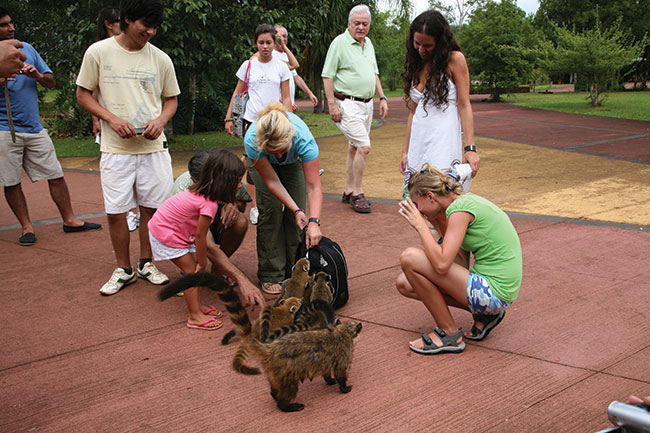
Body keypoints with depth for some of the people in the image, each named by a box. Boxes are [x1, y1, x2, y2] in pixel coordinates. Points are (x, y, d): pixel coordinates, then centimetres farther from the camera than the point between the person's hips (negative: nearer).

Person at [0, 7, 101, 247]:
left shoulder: (27, 49, 11)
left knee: (56, 175, 5)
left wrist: (37, 75, -10)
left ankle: (69, 220, 16)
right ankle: (26, 226, 14)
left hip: (35, 128, 4)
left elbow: (51, 82, 12)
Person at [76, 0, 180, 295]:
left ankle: (146, 263, 26)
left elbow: (171, 99, 14)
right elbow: (83, 94, 3)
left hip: (153, 147, 2)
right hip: (115, 148, -1)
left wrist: (161, 120, -8)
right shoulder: (99, 52, -2)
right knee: (116, 211, 2)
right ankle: (123, 269, 19)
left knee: (151, 207, 7)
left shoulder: (160, 59, 4)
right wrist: (112, 119, -12)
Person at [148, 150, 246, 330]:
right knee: (192, 270, -5)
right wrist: (202, 262, -7)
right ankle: (195, 317, 1)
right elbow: (200, 236, -20)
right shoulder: (209, 204, -30)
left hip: (163, 225, 9)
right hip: (166, 234, -9)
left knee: (194, 268, 11)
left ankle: (197, 306, 21)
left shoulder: (200, 191, -2)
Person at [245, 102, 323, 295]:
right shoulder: (252, 141, -42)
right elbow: (272, 181, -29)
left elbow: (314, 187, -39)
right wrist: (295, 210, -33)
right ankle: (271, 275, -5)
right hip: (261, 162, -1)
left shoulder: (303, 139, -43)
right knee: (271, 210, -14)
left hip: (294, 160, 1)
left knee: (297, 211, -11)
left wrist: (314, 221, -50)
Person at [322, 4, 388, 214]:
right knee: (364, 146, -14)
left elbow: (374, 74, 23)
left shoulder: (368, 44, 14)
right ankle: (357, 193, -3)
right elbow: (327, 76, -11)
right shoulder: (340, 43, -10)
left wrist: (382, 97, 14)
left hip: (366, 104, 8)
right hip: (347, 104, -8)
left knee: (354, 148, 12)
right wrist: (332, 104, -17)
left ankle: (349, 192, 20)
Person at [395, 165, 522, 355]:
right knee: (404, 283, 10)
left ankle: (449, 333, -3)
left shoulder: (460, 209, -17)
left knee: (409, 257, -16)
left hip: (494, 292, -10)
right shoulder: (467, 201, 12)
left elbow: (442, 264, -24)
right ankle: (485, 314, 10)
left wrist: (420, 225, -13)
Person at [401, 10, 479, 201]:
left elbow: (464, 106, -5)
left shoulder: (454, 60, -1)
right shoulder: (416, 65, 16)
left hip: (444, 142, -6)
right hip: (418, 142, 6)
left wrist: (470, 148, -13)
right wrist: (405, 151, 16)